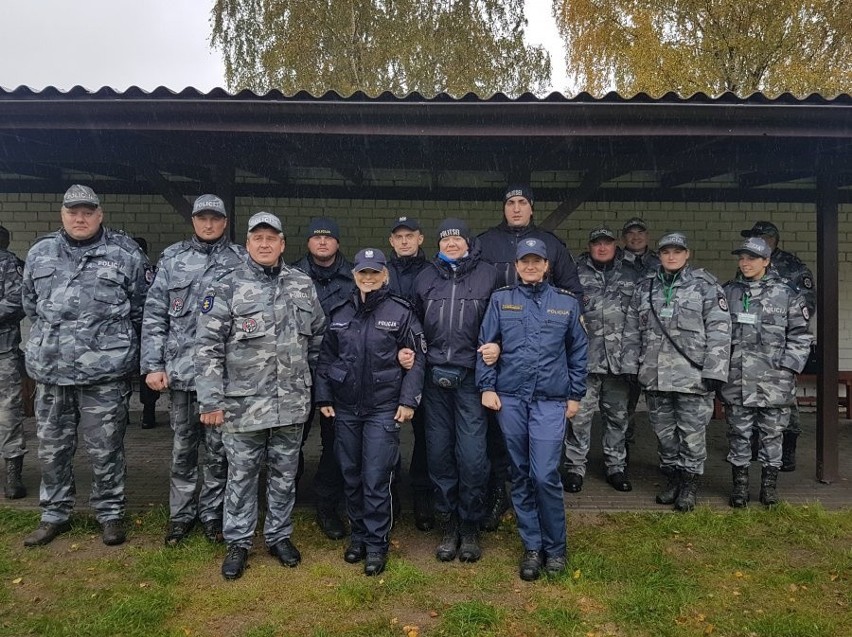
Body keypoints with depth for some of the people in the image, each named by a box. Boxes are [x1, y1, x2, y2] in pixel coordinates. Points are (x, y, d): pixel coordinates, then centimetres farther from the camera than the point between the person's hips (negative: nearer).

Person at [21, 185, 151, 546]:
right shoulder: (40, 253, 10)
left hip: (105, 372, -4)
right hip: (50, 371, 4)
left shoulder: (125, 254, -2)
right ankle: (54, 516, 30)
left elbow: (143, 308, 3)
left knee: (105, 450, 4)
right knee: (52, 449, 14)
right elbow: (31, 304, 22)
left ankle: (110, 515, 21)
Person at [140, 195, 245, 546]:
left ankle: (211, 513, 25)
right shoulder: (172, 258, 7)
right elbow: (154, 315, 5)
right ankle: (181, 513, 27)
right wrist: (153, 365, -1)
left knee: (218, 448, 9)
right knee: (183, 446, 12)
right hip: (181, 368, 1)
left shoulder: (241, 260, 2)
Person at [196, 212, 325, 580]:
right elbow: (208, 347, -7)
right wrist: (211, 400, -11)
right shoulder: (227, 287, -4)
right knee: (242, 475, 10)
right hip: (243, 403, -3)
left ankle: (279, 536, 31)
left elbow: (317, 336, 15)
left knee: (284, 474, 15)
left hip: (292, 404, 3)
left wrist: (308, 381, 14)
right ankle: (238, 542, 26)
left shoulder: (302, 285, 7)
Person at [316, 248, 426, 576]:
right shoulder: (339, 313, 8)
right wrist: (323, 397, 7)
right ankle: (357, 534, 30)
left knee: (376, 479, -3)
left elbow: (417, 359, -3)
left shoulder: (401, 311, -3)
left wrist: (408, 400, -8)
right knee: (351, 477, 13)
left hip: (383, 408, -4)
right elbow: (326, 358, 13)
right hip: (345, 408, 4)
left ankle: (376, 543, 13)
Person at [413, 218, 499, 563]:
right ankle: (448, 525, 22)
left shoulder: (488, 275, 4)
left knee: (472, 454, -5)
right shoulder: (425, 278, 13)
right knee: (439, 452, 7)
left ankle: (470, 527, 15)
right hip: (435, 377, 3)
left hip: (471, 376, -3)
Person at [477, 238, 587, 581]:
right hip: (510, 399, 1)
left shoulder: (567, 303, 7)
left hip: (551, 402, -1)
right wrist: (487, 387, -2)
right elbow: (485, 344, 5)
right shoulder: (501, 299, 6)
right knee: (520, 475, 8)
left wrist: (575, 395, 8)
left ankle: (555, 547, 14)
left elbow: (578, 351, 10)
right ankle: (531, 546, 22)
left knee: (545, 476, -7)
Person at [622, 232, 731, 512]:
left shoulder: (706, 285, -1)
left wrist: (714, 371, -12)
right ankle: (673, 476, 29)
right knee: (663, 430, 13)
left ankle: (690, 481, 18)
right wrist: (631, 367, 9)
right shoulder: (645, 288, 12)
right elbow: (632, 330, 15)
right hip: (654, 374, 4)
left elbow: (719, 331, -6)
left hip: (693, 374, -4)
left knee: (692, 431, 2)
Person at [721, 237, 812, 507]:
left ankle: (769, 484, 23)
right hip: (736, 380, 2)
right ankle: (740, 483, 21)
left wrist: (787, 367, -6)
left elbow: (800, 335, 2)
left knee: (772, 433, 9)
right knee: (738, 434, 8)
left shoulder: (787, 293, 0)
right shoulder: (728, 292, 7)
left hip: (774, 381, -2)